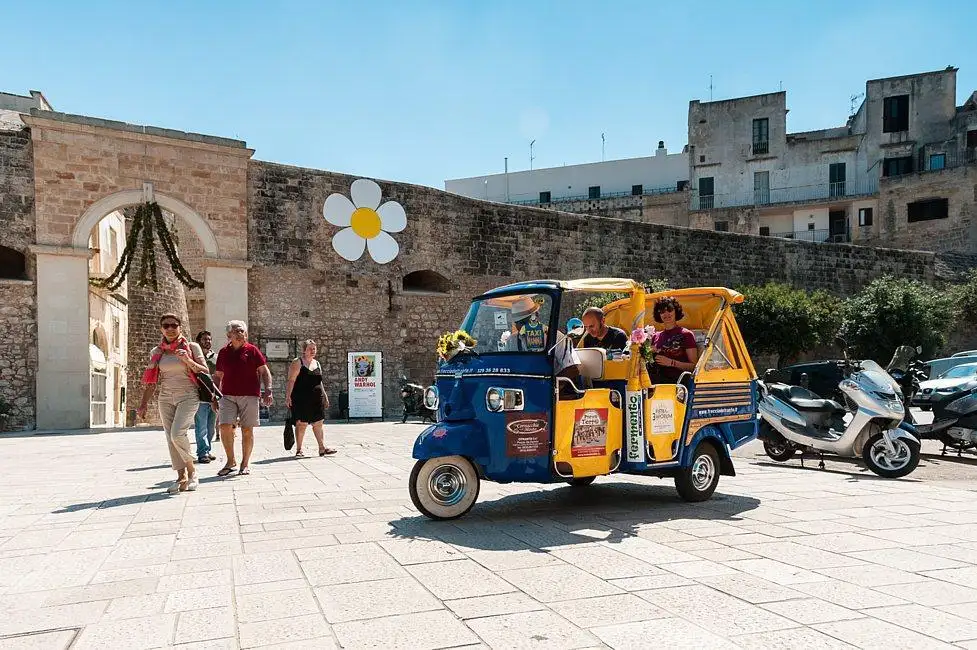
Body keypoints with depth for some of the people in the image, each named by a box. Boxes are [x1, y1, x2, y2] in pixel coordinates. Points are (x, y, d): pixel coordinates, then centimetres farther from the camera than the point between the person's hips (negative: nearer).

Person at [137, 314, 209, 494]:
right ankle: (182, 477, 6)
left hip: (187, 396, -4)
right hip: (166, 398, 4)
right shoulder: (156, 352, 11)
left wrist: (188, 361, -18)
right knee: (170, 438, 1)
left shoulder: (192, 347, 1)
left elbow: (205, 372, -2)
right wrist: (143, 404, 9)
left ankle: (191, 471, -3)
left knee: (177, 433, -21)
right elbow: (151, 381, 14)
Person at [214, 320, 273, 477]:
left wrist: (268, 390, -7)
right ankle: (230, 461, 7)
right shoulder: (223, 352, 12)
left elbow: (264, 371, 3)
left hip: (249, 395, -2)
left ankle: (245, 463, 14)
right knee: (225, 426, -10)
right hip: (228, 395, 2)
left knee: (247, 430, 1)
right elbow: (218, 376, 20)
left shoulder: (252, 350, 3)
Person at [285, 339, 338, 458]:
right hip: (301, 399, -6)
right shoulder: (297, 363, -4)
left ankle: (322, 448, 16)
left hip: (317, 399, 6)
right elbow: (291, 381, -9)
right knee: (301, 424, -3)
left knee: (318, 423, 9)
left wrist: (325, 396, 21)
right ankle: (298, 450, 6)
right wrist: (288, 396, -17)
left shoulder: (317, 364, 17)